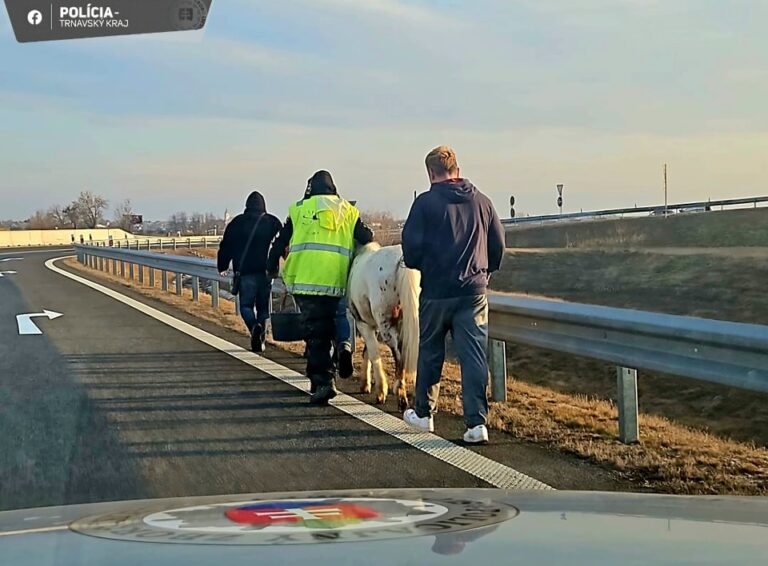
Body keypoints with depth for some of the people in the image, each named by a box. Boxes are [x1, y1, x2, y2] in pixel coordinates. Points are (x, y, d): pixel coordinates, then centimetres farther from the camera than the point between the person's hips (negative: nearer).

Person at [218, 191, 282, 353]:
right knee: (263, 306, 11)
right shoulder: (273, 222, 6)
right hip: (266, 271, 1)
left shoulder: (237, 223, 4)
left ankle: (254, 326, -24)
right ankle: (261, 340, 8)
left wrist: (222, 267, 17)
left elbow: (226, 247, 7)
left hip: (245, 272, -1)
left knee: (246, 305, 4)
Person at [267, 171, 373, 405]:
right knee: (327, 330, 14)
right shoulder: (349, 211, 13)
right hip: (336, 281, 2)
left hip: (305, 279, -2)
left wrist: (272, 267, 25)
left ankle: (323, 382, -13)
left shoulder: (299, 209, 8)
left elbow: (280, 242, 11)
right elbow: (366, 239, 2)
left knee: (315, 332, -1)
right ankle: (320, 379, 18)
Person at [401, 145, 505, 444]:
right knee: (474, 357, 1)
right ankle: (476, 422, -5)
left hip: (435, 291, -2)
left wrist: (417, 265, 12)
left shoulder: (425, 203, -7)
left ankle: (424, 413, 28)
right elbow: (498, 245, 8)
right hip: (474, 290, 2)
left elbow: (411, 246, -9)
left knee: (429, 353, 15)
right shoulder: (482, 201, 4)